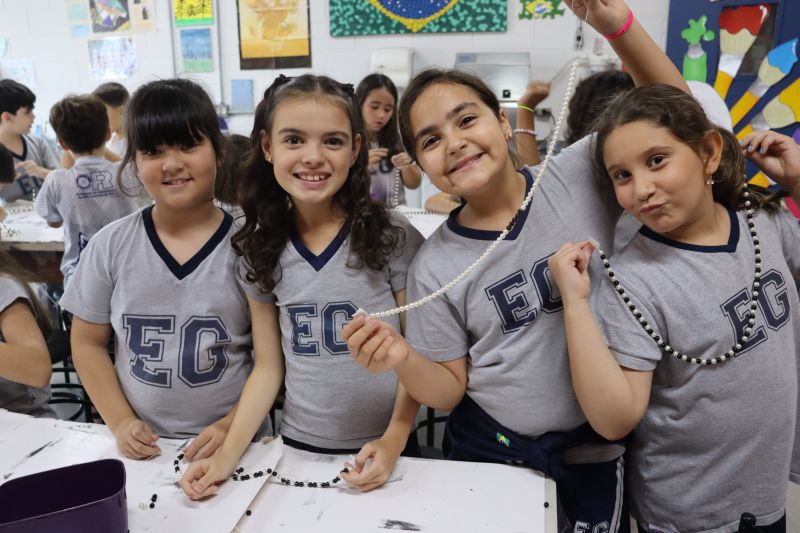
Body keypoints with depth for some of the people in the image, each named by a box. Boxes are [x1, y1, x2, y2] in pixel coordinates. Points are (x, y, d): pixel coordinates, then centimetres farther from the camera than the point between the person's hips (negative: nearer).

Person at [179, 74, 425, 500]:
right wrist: (227, 456, -8)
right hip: (298, 445, 3)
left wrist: (394, 440, -17)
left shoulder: (393, 237, -14)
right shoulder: (261, 250, -4)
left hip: (381, 448, -2)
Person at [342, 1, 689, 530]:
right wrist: (402, 357, -28)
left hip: (597, 448, 1)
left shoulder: (580, 176, -10)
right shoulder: (435, 267, -11)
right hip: (487, 450, 0)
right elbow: (450, 389, -6)